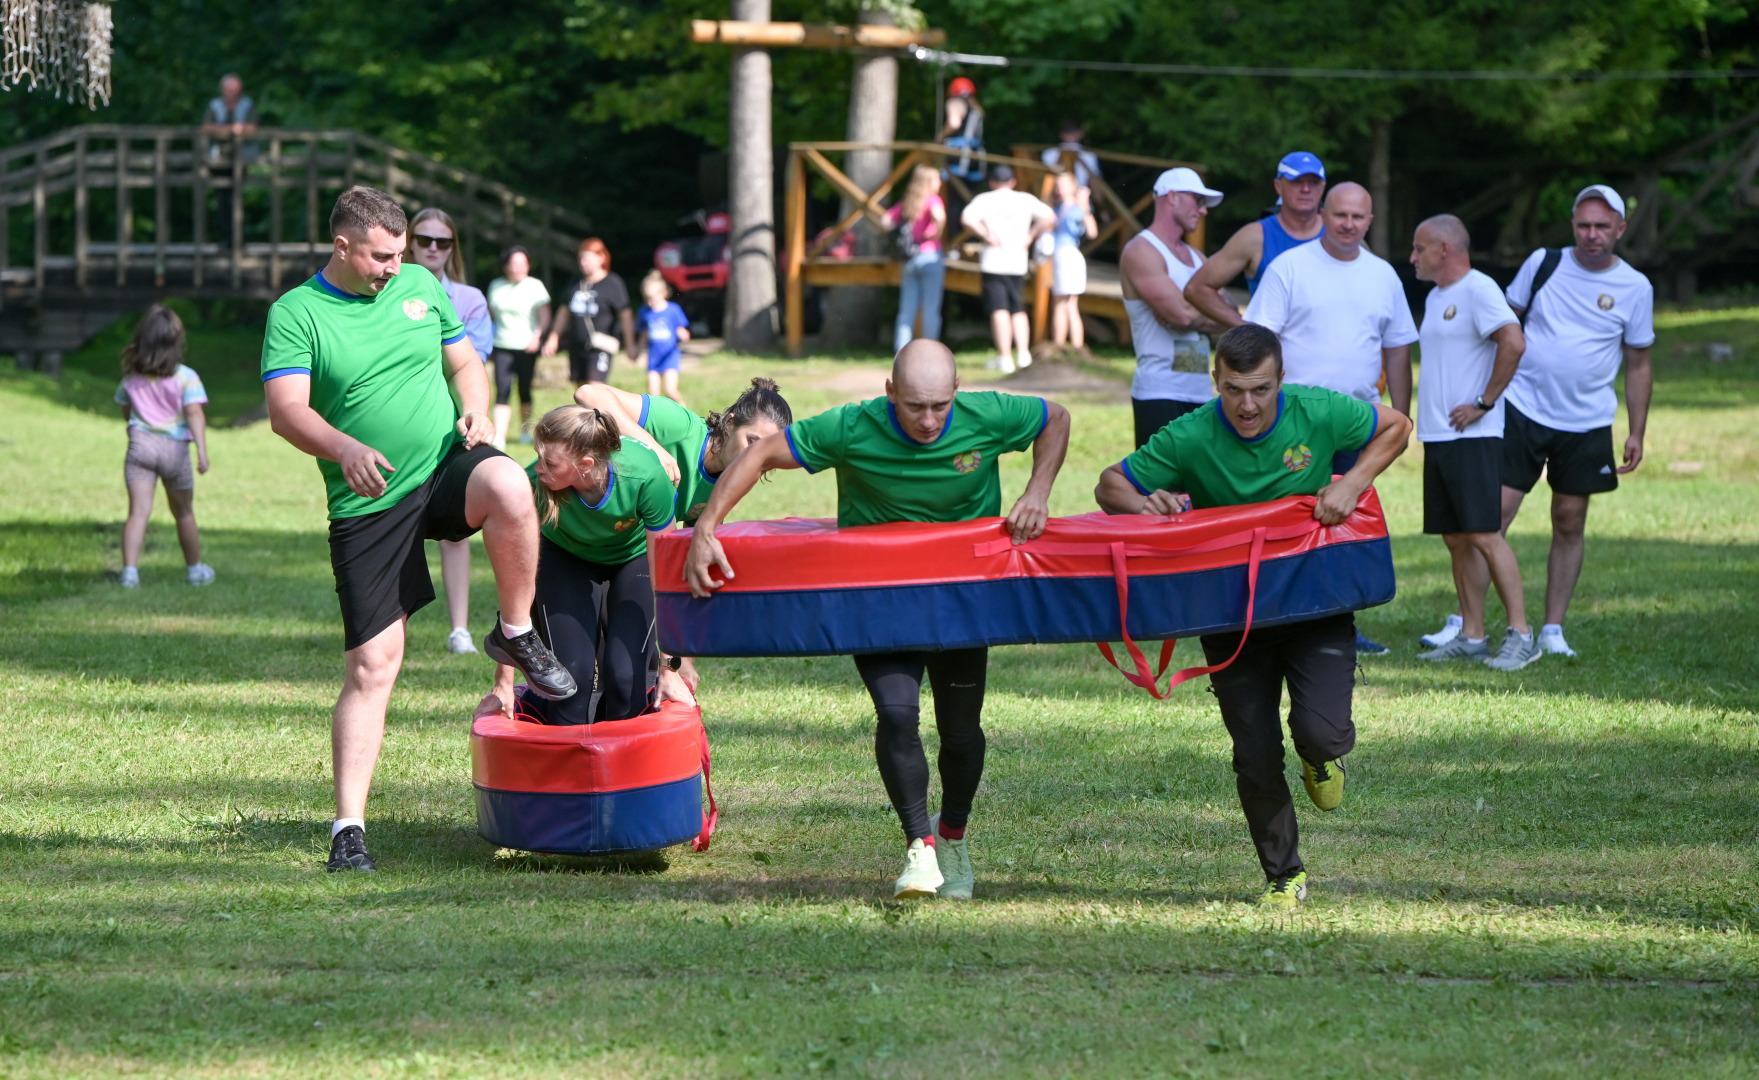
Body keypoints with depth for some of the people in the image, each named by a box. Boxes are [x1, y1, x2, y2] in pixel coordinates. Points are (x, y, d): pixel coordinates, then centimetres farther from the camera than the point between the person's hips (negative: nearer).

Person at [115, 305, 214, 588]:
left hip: (140, 444, 1)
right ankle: (195, 569, 31)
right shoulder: (185, 377, -6)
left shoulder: (132, 378, 5)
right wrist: (202, 450, -21)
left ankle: (130, 569, -23)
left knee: (138, 511, -7)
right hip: (175, 448, -1)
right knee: (184, 513, 16)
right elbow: (194, 413, -15)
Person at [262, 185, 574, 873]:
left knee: (508, 488, -34)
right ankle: (348, 828, 1)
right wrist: (344, 448, -35)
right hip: (368, 504, -2)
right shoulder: (296, 314, -4)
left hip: (446, 465, 2)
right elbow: (286, 410, -15)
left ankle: (517, 636, -10)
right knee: (371, 667, -6)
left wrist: (476, 408, -5)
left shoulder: (421, 286, 9)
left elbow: (465, 361, 18)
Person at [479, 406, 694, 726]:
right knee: (572, 673, -16)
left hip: (634, 555, -1)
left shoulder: (645, 477, -38)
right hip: (566, 556, 1)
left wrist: (669, 669, -20)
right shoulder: (534, 485, -35)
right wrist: (504, 684, -25)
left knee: (626, 678, -15)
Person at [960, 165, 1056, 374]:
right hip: (1018, 262, 3)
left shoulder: (985, 200, -1)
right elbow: (1049, 217, 0)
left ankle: (1005, 357, -9)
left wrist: (986, 235, -10)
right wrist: (1030, 235, 3)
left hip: (993, 262, -3)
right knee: (1018, 310, 15)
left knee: (999, 310, -4)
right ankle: (1023, 353, 3)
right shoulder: (1026, 200, 6)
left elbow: (967, 219, -18)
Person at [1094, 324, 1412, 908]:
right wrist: (1145, 503, -29)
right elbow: (1109, 485, -6)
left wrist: (1351, 484, -12)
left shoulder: (1318, 413, -13)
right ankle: (1283, 876, 22)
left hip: (1316, 603, 0)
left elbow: (1395, 426, 4)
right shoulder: (1189, 439, -16)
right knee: (1256, 757, 0)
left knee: (1321, 731, -20)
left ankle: (1320, 755, 20)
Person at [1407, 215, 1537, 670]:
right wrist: (1426, 416, 16)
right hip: (1436, 436, 9)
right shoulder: (1435, 298, 19)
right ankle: (1472, 637, 11)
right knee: (1456, 539, 8)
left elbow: (1513, 342, -22)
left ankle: (1520, 634, -11)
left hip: (1473, 437, -9)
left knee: (1484, 534, -13)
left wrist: (1484, 402, -18)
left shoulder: (1478, 289, -10)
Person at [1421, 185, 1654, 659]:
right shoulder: (1543, 264, 0)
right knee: (1493, 513, -7)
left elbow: (1638, 364, 9)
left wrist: (1637, 433, 6)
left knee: (1570, 523, 4)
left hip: (1588, 423, 1)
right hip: (1523, 410, -1)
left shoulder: (1635, 288, 2)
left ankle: (1553, 628, 14)